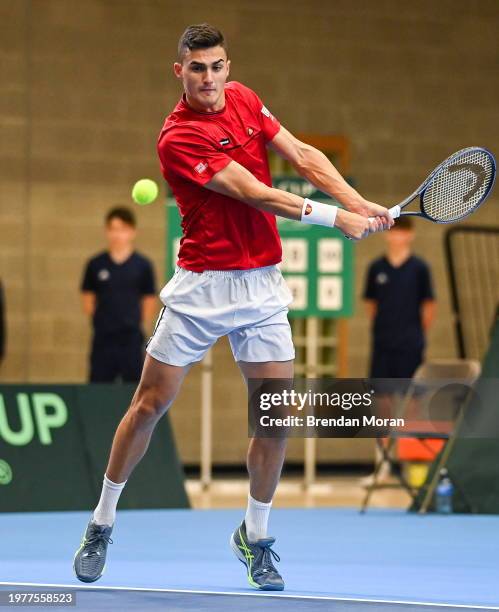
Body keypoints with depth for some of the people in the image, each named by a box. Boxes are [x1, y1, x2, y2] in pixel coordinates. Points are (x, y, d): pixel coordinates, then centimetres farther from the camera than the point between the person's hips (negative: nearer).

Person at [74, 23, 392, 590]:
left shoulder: (244, 99, 5)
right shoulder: (178, 138, -17)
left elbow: (303, 156, 4)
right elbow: (255, 195, -20)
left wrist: (361, 204, -9)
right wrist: (334, 217, -21)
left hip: (261, 285, 5)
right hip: (200, 287, -5)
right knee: (151, 403, 1)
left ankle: (254, 537, 15)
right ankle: (101, 524, 16)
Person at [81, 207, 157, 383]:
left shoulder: (142, 266, 1)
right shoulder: (95, 265, 4)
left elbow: (149, 303, 6)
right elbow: (87, 300, 9)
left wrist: (134, 325, 1)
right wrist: (103, 321, 2)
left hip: (132, 342, -1)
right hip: (102, 341, 1)